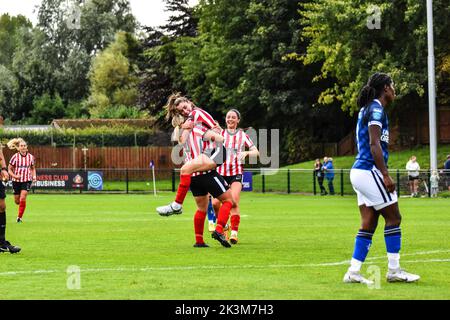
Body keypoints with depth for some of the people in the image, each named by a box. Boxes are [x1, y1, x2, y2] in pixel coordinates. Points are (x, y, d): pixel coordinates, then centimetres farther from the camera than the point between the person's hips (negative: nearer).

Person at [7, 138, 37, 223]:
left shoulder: (30, 157, 1)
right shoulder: (15, 157, -6)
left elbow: (33, 168, 17)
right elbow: (9, 169, -1)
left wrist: (34, 176, 0)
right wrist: (14, 176, -19)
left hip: (27, 180, 0)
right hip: (17, 181, 0)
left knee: (23, 198, -17)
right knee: (17, 201, 8)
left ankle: (19, 217, -7)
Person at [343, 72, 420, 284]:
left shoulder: (368, 109, 19)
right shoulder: (376, 109, -10)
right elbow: (374, 144, -18)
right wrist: (386, 175, -19)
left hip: (359, 171, 9)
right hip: (369, 171, -9)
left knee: (369, 223, 7)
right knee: (393, 218, -3)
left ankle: (353, 272, 3)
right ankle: (394, 270, -1)